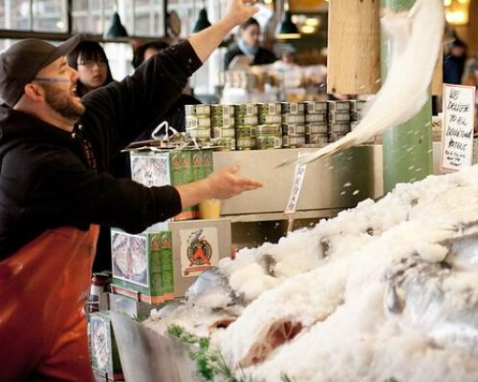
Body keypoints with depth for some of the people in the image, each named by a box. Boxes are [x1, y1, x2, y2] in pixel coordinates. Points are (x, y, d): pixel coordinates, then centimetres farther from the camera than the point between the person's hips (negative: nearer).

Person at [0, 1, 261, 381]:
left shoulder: (87, 120, -2)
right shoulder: (35, 164, -26)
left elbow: (157, 79, 1)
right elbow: (134, 207, -20)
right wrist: (210, 188, -6)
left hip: (61, 314, 8)